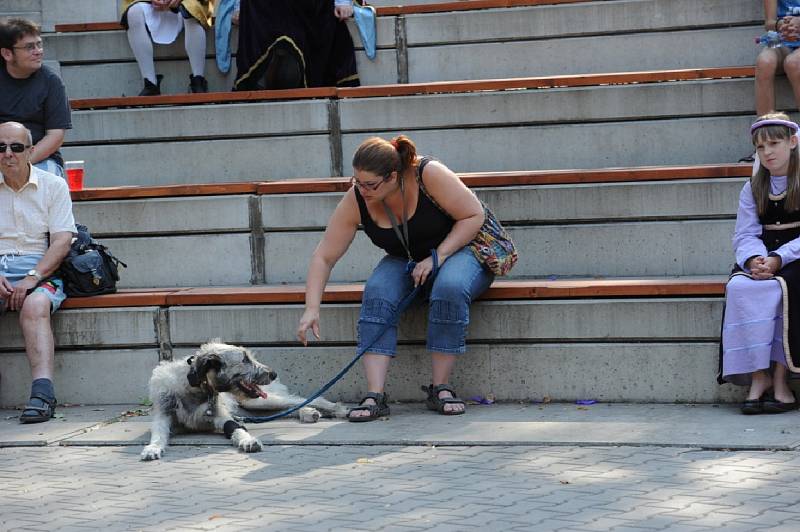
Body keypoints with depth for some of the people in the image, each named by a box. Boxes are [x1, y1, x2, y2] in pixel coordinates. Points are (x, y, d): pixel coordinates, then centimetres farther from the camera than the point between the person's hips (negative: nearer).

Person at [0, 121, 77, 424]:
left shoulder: (53, 186, 9)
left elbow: (62, 241, 0)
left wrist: (31, 278, -14)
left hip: (39, 270, -1)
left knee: (35, 305, -35)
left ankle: (42, 391, -47)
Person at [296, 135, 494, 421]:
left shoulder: (429, 174, -26)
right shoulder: (355, 200, -15)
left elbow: (474, 215, -17)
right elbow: (324, 256, -10)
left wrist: (438, 256, -24)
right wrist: (312, 308, -19)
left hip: (457, 249, -3)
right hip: (405, 262, 3)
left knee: (450, 288, -37)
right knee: (377, 293, -29)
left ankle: (440, 388, -27)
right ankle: (375, 396, -34)